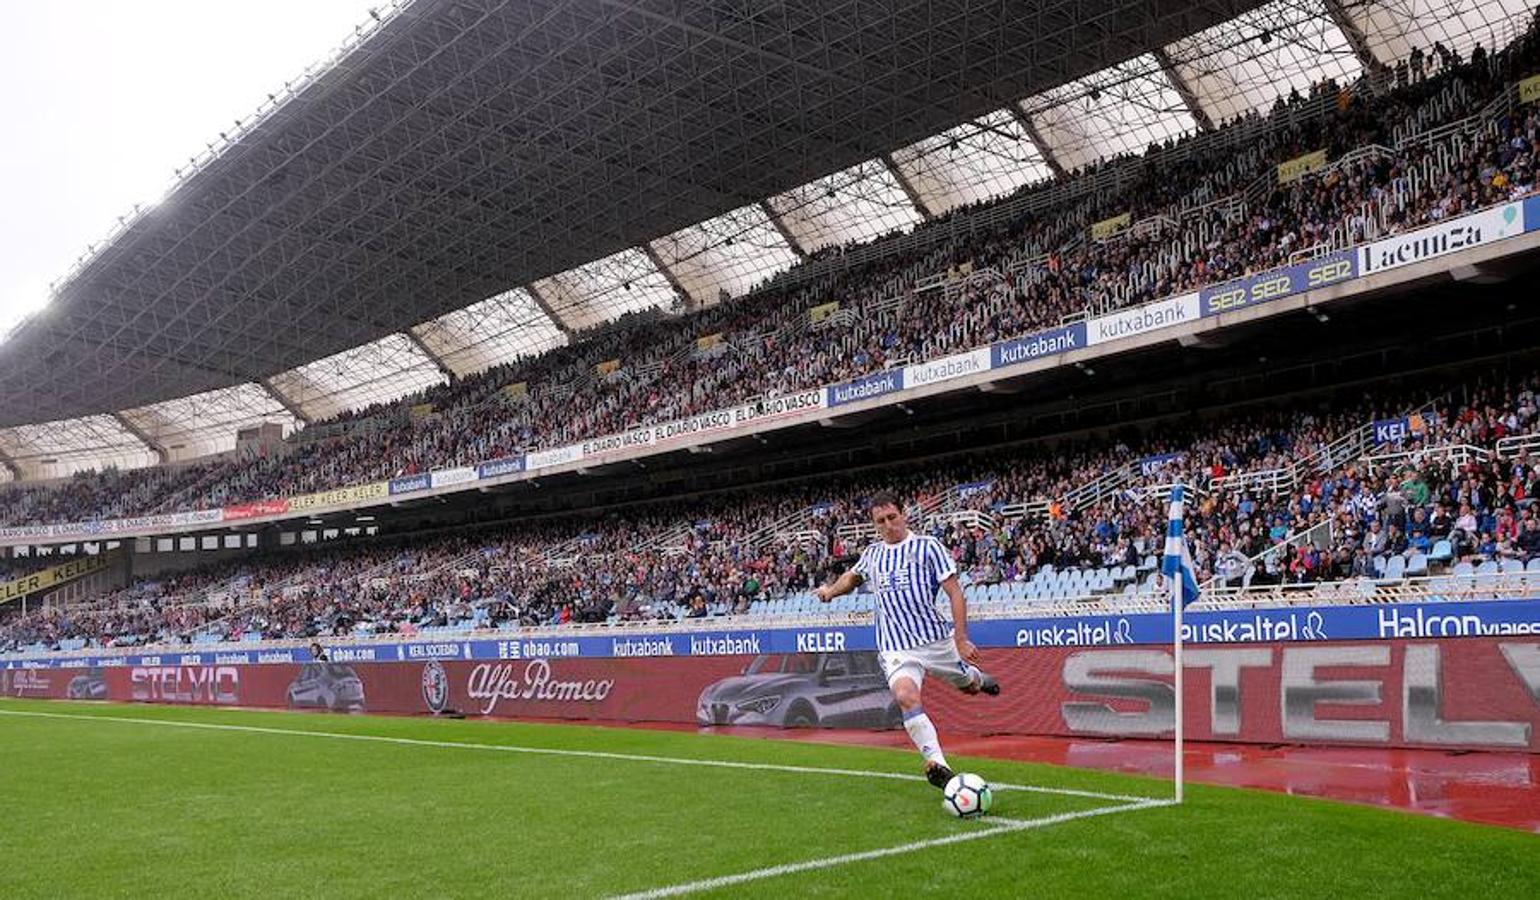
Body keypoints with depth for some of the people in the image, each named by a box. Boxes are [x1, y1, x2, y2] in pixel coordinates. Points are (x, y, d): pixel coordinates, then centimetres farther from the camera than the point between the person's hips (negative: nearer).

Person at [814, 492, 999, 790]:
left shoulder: (927, 546, -4)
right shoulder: (872, 553, 10)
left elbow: (954, 593, -6)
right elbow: (853, 576, 34)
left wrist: (961, 639, -13)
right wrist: (831, 590, 15)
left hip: (936, 639, -1)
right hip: (896, 648, 1)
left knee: (969, 684, 17)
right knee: (906, 696, -26)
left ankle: (978, 679, 56)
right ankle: (937, 764, -28)